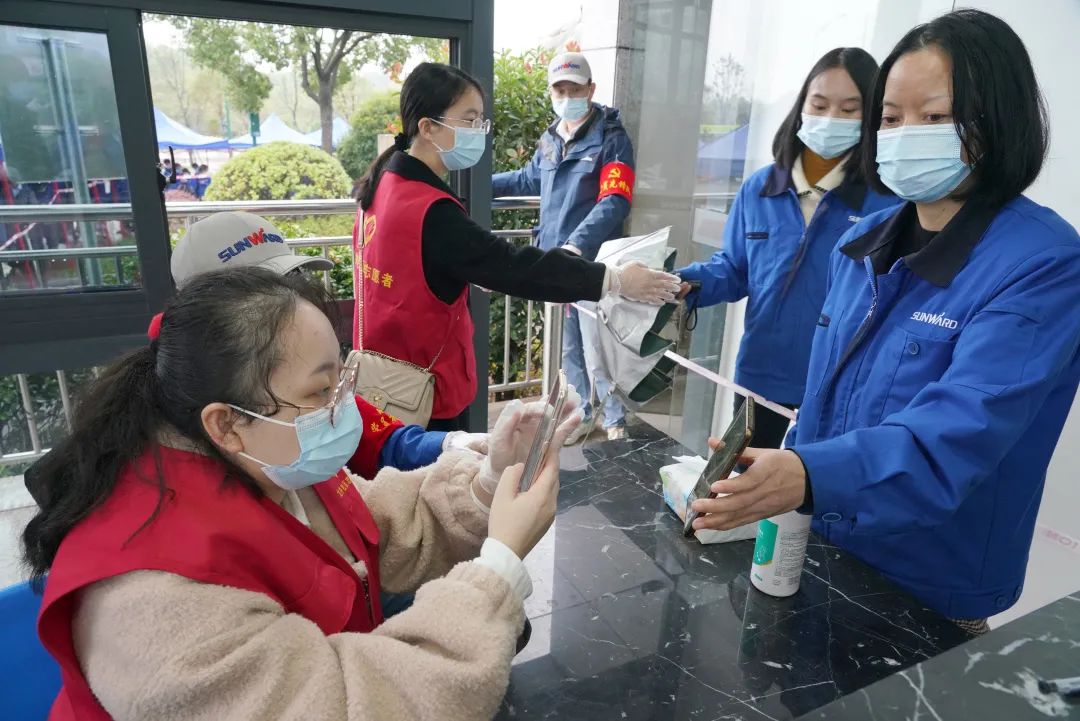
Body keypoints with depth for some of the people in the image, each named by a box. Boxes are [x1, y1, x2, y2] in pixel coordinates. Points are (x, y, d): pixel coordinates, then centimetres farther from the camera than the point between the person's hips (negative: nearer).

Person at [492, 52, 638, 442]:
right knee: (568, 349, 16)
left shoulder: (612, 138, -7)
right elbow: (530, 179, 32)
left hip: (592, 264, -7)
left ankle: (615, 422, 11)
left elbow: (614, 202, -19)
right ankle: (581, 414, 32)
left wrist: (578, 243, -33)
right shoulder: (550, 139, 13)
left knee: (597, 352, -7)